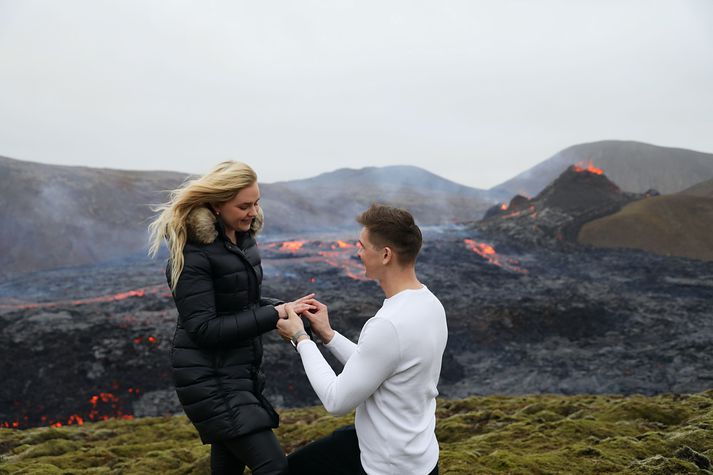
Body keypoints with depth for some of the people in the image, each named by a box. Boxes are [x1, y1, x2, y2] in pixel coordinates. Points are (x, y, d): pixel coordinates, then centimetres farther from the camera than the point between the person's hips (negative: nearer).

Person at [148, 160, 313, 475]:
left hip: (239, 369, 8)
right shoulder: (194, 252, -18)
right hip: (211, 378, -8)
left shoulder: (242, 238, 6)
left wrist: (285, 307, -5)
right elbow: (203, 328, -22)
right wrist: (274, 315, -22)